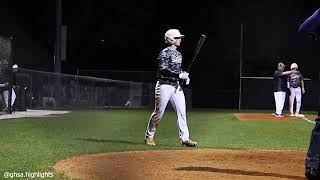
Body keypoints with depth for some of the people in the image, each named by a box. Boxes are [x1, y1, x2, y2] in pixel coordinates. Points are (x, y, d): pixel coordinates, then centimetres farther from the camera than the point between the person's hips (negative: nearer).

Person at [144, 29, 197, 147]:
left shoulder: (178, 54, 15)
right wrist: (179, 75, -24)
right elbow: (163, 70, -22)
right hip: (164, 85, -8)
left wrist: (185, 76, 7)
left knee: (182, 112, 1)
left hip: (176, 86, 8)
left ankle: (184, 138, 3)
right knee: (158, 113, -1)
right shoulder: (165, 53, -11)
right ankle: (149, 137, 12)